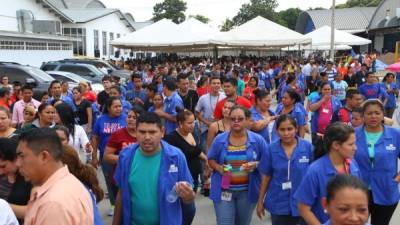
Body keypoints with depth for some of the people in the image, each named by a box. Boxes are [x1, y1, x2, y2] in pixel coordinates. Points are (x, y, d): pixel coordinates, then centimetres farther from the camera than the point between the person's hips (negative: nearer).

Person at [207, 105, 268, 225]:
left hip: (247, 191, 1)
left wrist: (256, 165, -18)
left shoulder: (257, 139, -5)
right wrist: (219, 168, -14)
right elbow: (211, 160, 6)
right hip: (224, 190, -1)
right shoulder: (219, 139, -4)